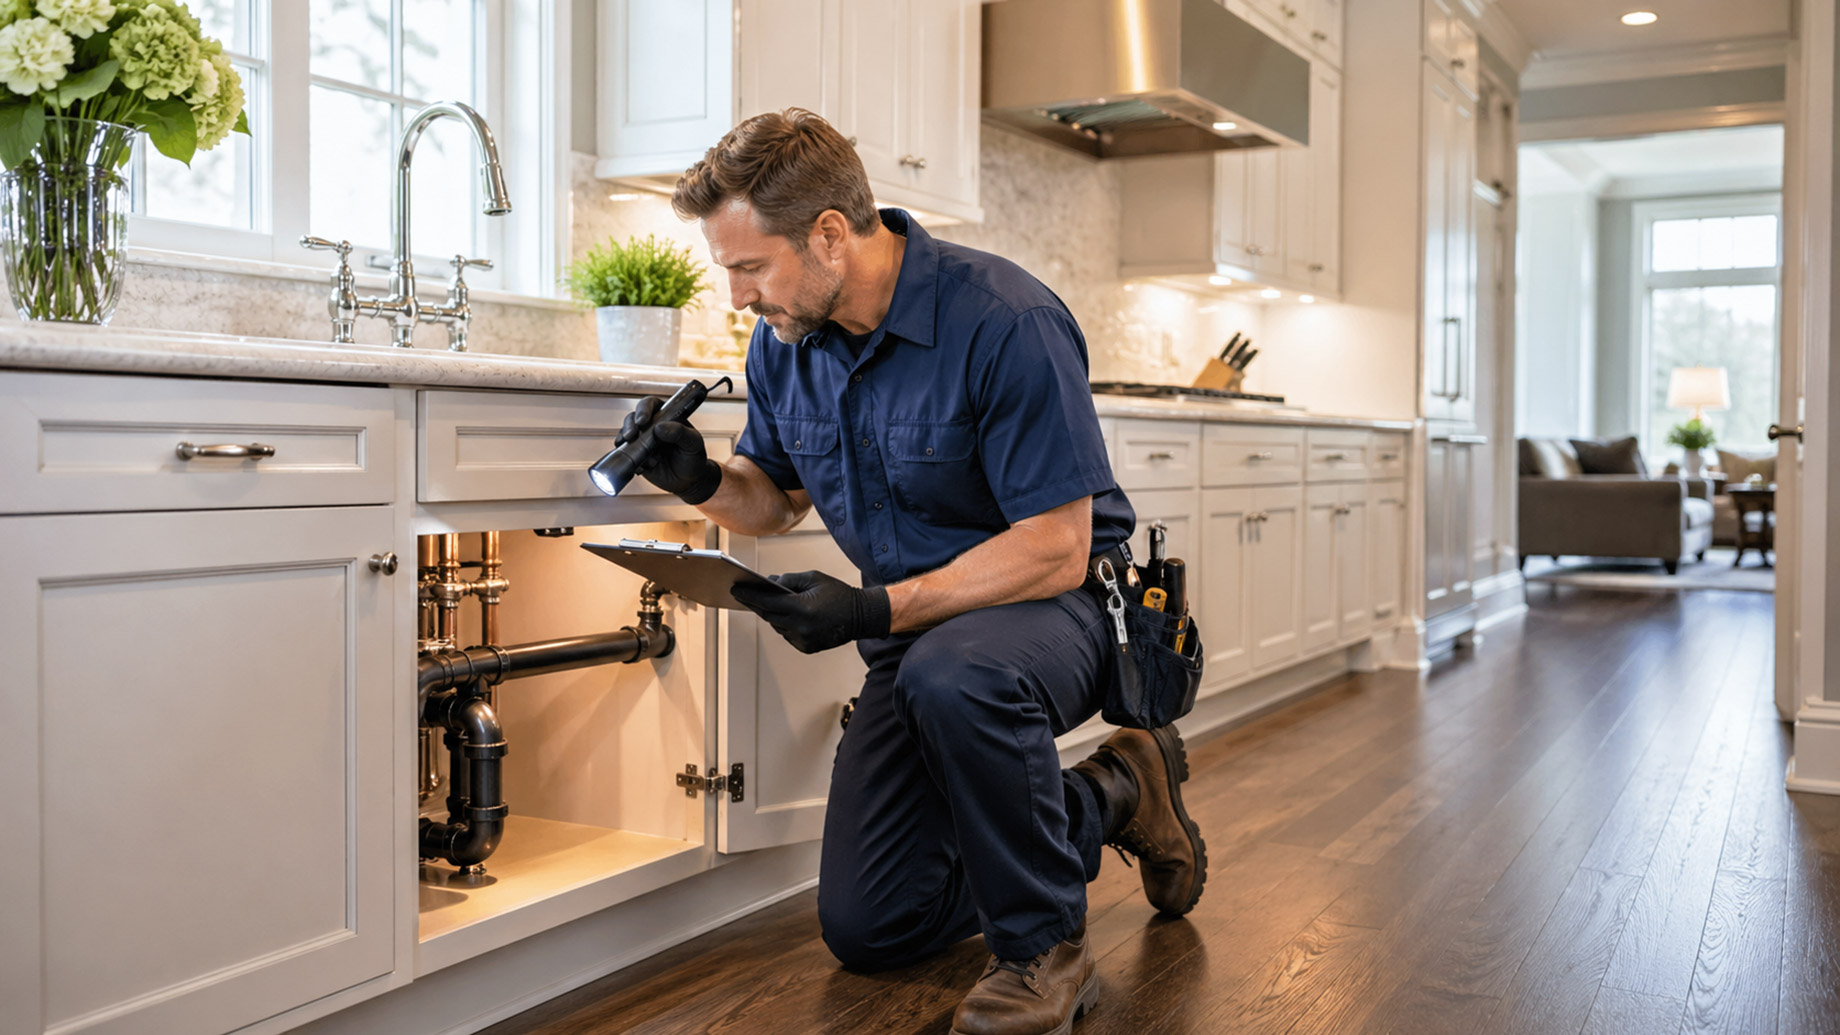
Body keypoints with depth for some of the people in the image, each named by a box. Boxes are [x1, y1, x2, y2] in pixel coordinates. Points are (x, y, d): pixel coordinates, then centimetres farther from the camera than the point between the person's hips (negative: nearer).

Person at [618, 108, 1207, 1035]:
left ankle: (1043, 943, -16)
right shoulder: (782, 340, -3)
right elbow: (778, 500, 11)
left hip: (1058, 604, -6)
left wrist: (877, 610, -32)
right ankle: (1106, 801, 22)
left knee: (951, 673, -43)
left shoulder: (1004, 323, -24)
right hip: (918, 628, 7)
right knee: (867, 931, 3)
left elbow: (1056, 550, -25)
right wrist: (704, 482, -12)